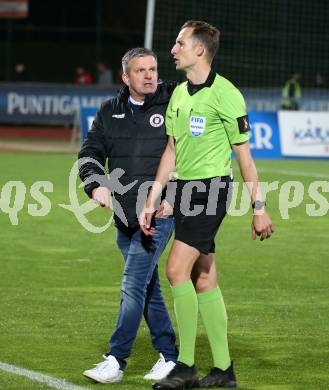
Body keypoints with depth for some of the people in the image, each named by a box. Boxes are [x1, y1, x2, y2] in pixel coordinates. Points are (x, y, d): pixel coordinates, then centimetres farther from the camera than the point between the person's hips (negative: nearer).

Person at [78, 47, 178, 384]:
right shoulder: (110, 112, 10)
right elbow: (90, 153, 10)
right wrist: (96, 185, -10)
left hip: (159, 214, -6)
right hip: (124, 217, 6)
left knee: (133, 286, -11)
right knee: (148, 288, 12)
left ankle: (116, 361, -8)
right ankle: (169, 356, 22)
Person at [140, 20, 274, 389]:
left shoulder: (225, 94, -11)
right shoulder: (178, 93, 12)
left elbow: (243, 154, -8)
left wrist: (258, 207, -7)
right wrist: (151, 201, 14)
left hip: (211, 188, -8)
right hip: (184, 190, 8)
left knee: (177, 269, -15)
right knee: (204, 279, 9)